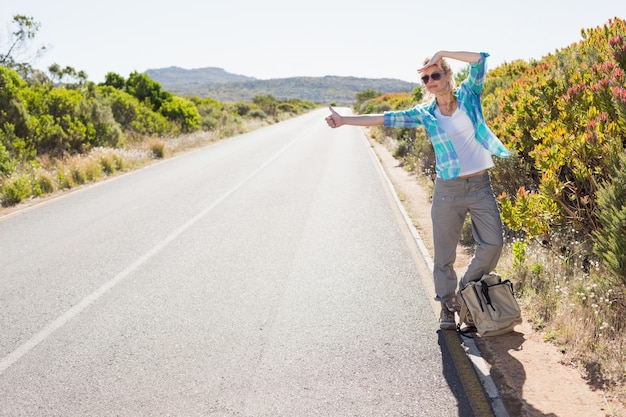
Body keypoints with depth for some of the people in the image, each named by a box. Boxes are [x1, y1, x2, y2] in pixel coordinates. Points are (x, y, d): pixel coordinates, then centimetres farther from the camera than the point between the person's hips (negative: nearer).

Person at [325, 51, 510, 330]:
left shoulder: (468, 95, 2)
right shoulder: (424, 114, 2)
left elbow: (480, 59, -7)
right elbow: (386, 119, -3)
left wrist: (442, 53, -11)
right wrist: (344, 120, -9)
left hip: (480, 185, 0)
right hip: (448, 189, 0)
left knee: (492, 244, -1)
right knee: (444, 253, 4)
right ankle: (447, 306, 21)